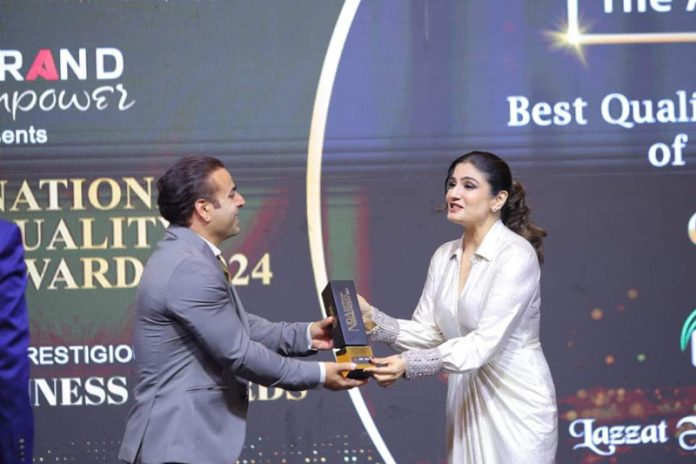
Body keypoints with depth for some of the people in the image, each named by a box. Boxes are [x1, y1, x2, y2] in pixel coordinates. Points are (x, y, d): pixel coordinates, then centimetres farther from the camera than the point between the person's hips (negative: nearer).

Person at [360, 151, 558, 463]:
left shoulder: (516, 255, -16)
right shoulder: (444, 256, 7)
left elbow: (486, 341, -24)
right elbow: (427, 332, 4)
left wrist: (410, 364, -34)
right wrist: (373, 320, -13)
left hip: (516, 404, -6)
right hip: (466, 401, 7)